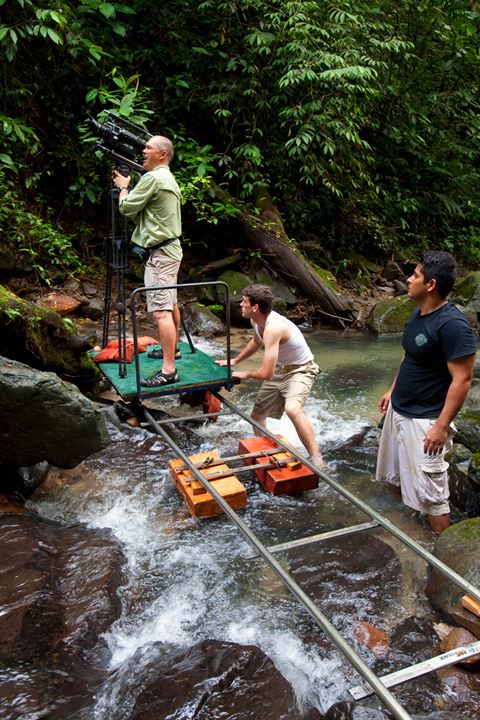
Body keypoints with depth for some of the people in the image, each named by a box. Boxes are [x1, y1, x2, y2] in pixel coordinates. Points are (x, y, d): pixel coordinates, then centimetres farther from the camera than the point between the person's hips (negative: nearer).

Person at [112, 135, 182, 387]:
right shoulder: (169, 179, 17)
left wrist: (123, 187, 7)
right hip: (171, 247, 11)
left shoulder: (152, 178, -15)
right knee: (170, 303, 20)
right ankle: (171, 349, 35)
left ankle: (168, 370, -14)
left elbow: (127, 208, -11)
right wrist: (127, 185, 14)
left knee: (160, 310, -14)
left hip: (160, 252, -11)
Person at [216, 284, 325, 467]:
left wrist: (247, 374, -15)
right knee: (257, 415, 14)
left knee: (292, 408, -37)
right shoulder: (256, 320, -6)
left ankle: (317, 460, -30)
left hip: (300, 370, -9)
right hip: (279, 369, 9)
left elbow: (266, 373, -35)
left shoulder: (273, 327, -34)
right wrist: (235, 360, 17)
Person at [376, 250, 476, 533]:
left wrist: (442, 426, -23)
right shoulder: (419, 313, 3)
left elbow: (462, 380, -24)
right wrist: (392, 390, 20)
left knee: (431, 492, 1)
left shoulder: (453, 325, -25)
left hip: (424, 420, -9)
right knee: (398, 475, 23)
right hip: (399, 409, 9)